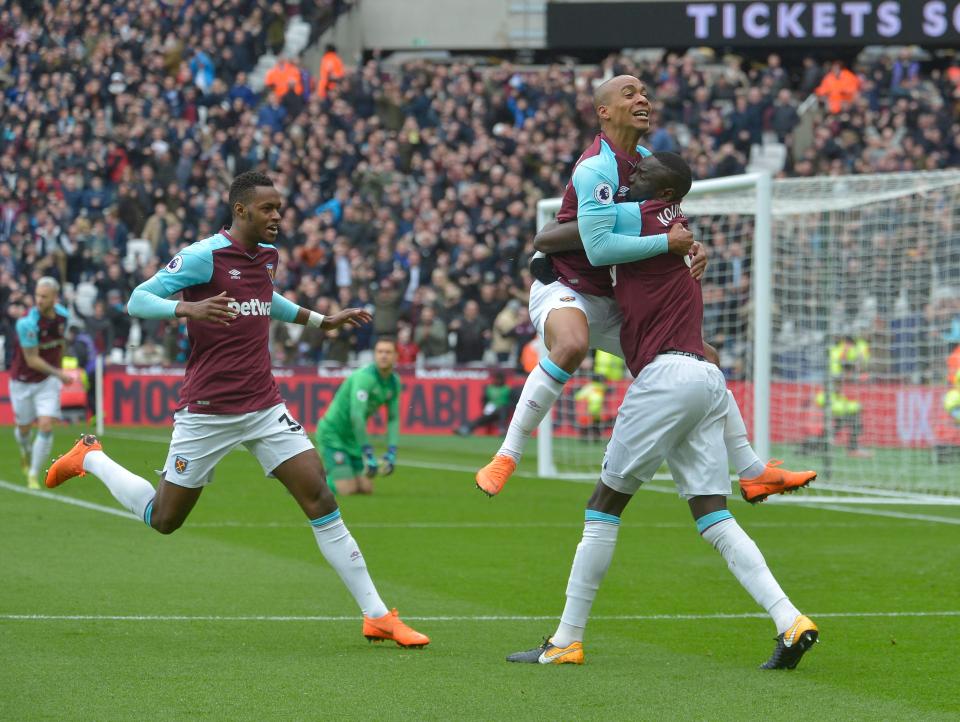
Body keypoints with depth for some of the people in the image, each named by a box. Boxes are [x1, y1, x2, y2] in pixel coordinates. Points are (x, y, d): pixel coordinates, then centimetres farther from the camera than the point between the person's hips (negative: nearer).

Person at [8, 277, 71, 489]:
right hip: (23, 381, -3)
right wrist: (58, 373, -26)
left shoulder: (63, 315, -8)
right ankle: (26, 452, 50)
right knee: (24, 428, 14)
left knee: (46, 427, -12)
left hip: (48, 380, 3)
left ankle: (34, 475, 0)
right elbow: (32, 360, -23)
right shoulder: (27, 322, -27)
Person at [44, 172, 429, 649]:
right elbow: (137, 300, -16)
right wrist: (188, 308, -34)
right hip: (207, 412, -5)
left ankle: (377, 616, -7)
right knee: (163, 519, 7)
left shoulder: (268, 256, 9)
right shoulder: (203, 256, -14)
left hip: (264, 408, 5)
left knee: (320, 498, -8)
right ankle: (90, 458, 35)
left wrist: (320, 321, 26)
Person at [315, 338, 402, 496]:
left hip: (352, 437, 8)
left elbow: (393, 419, 6)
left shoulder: (394, 383, 2)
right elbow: (356, 416, -33)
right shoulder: (364, 377, -25)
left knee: (366, 489, 5)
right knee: (348, 490, -15)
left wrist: (391, 454, -6)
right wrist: (369, 455, -33)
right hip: (332, 434, -8)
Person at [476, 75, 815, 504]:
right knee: (571, 345, -42)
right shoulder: (597, 168, -20)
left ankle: (753, 473, 18)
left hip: (614, 302, 9)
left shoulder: (647, 161, 7)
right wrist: (667, 242, -23)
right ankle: (506, 457, -34)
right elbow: (599, 248, -30)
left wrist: (692, 248, 0)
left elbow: (666, 225, 22)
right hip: (566, 289, -9)